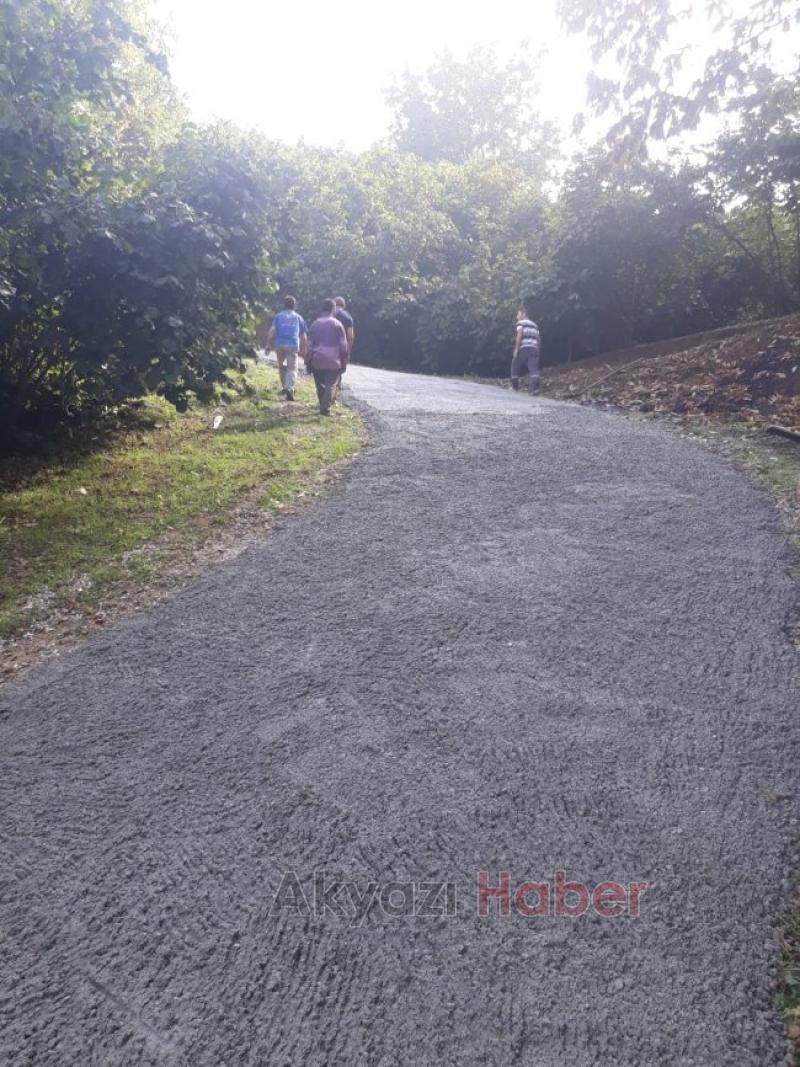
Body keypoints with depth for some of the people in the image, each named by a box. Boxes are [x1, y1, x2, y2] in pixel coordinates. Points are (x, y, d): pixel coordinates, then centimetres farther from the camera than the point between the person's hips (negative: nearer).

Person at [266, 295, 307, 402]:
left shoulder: (278, 316, 11)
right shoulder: (298, 317, 14)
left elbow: (272, 330, -3)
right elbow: (303, 336, 13)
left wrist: (268, 344, -4)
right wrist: (303, 350, 20)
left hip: (280, 344, 1)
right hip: (293, 345, -1)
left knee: (281, 366, 21)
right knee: (292, 369, -3)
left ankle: (285, 387, 25)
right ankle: (289, 388, -24)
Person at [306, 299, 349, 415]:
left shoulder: (314, 324, 8)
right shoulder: (337, 324, -1)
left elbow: (309, 345, 7)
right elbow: (343, 345, -2)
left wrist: (309, 361, 13)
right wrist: (344, 362, 5)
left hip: (317, 361, 3)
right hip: (333, 361, -3)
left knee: (320, 385, 14)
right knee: (330, 385, -3)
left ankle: (323, 406, 16)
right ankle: (325, 408, -16)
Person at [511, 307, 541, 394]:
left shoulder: (521, 322, 4)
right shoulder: (534, 324, 25)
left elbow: (520, 334, -11)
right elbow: (539, 339, 21)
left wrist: (516, 349, -13)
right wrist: (537, 350, 24)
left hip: (523, 348, -5)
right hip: (534, 349, 5)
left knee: (516, 366, 11)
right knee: (533, 368, -7)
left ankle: (514, 386, 18)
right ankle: (535, 387, -24)